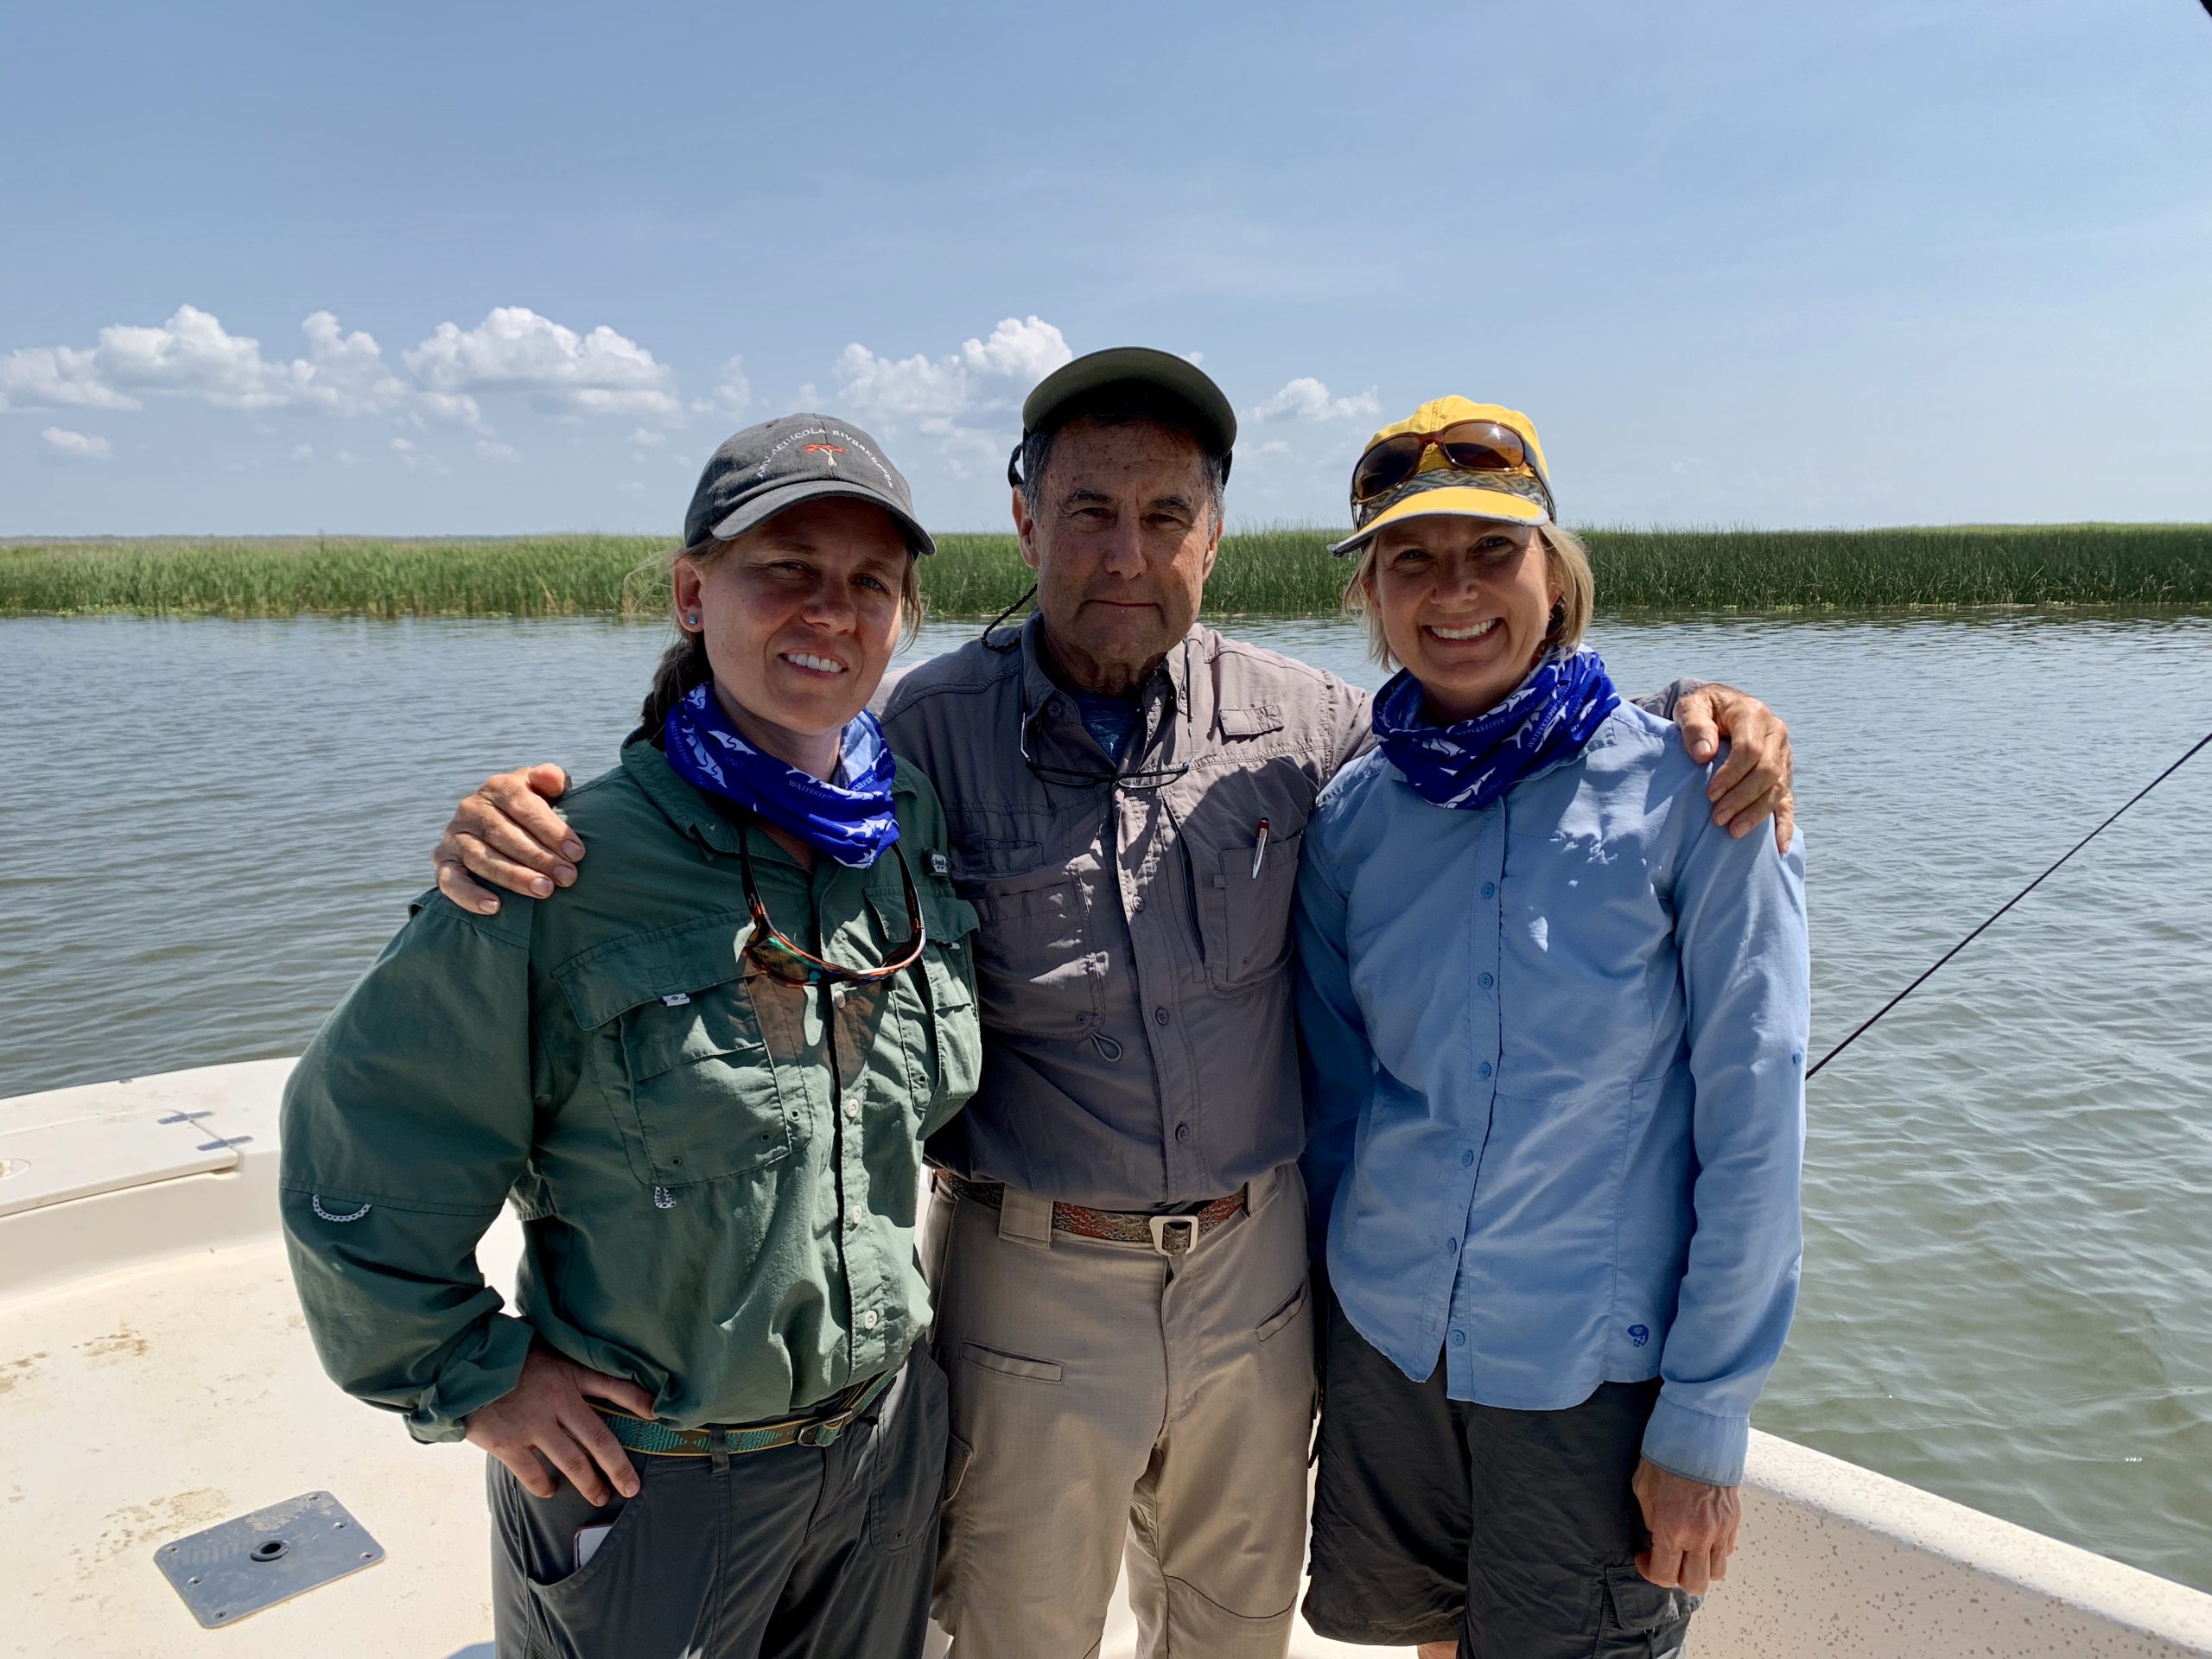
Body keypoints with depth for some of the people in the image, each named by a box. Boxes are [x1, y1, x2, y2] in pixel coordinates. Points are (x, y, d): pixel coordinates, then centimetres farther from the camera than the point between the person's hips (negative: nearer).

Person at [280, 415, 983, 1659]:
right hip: (645, 1479, -4)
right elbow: (359, 1147, -12)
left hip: (892, 1436, 5)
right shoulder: (568, 876, -21)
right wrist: (471, 1377, -9)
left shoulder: (921, 830, -6)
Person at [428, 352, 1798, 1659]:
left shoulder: (1299, 723, -6)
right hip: (1035, 1283, -2)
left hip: (1256, 1270, 3)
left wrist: (1699, 726, -10)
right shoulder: (928, 730, -11)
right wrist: (533, 828, -24)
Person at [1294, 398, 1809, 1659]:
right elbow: (1335, 1089, 6)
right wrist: (1319, 1326, 8)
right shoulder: (1350, 815, -2)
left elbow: (1752, 1118, -11)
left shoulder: (1689, 793, -12)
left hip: (1597, 1372, -3)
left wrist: (1708, 1417, -10)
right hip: (1389, 1346, 3)